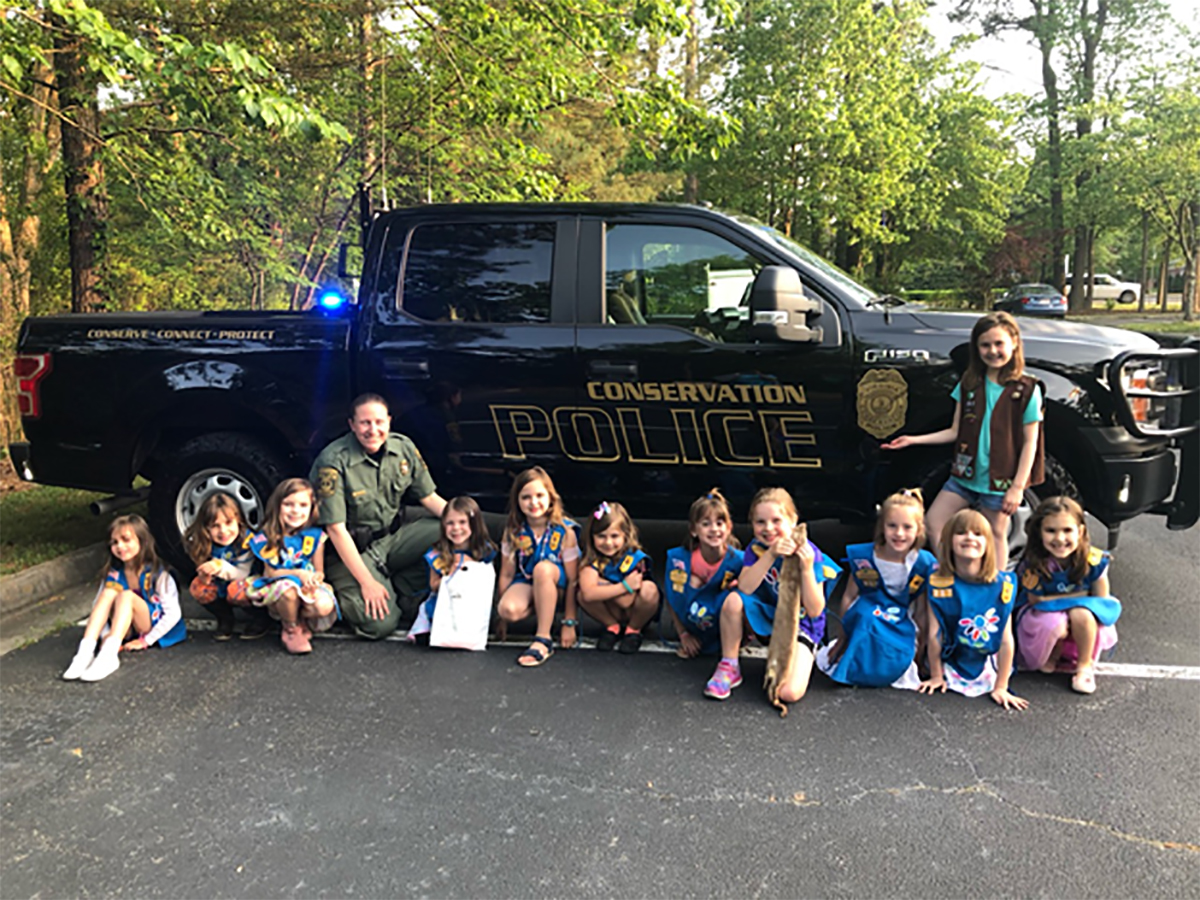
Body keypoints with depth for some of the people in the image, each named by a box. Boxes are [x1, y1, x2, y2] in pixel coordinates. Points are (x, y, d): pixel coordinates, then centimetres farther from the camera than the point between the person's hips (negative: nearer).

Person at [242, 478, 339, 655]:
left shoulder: (315, 537, -1)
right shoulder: (268, 538, -6)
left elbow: (319, 572, 2)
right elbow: (270, 572, -8)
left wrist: (315, 578, -22)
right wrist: (298, 574, -22)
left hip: (308, 587, 1)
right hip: (276, 589, -1)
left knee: (324, 606, -32)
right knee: (288, 587, -38)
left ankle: (303, 621, 7)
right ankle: (291, 629, -5)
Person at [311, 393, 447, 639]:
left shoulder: (404, 448, -3)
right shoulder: (333, 462, -19)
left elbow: (429, 498, 4)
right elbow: (335, 529, -19)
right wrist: (367, 582, -22)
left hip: (393, 538, 5)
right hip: (351, 550, -5)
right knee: (381, 624, -20)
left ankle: (400, 590, -2)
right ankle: (343, 596, 11)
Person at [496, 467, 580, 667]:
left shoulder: (565, 531, -14)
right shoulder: (513, 532, -6)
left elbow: (572, 580, -13)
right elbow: (506, 574, 0)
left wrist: (570, 624, -14)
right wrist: (501, 615, -2)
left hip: (556, 588, -2)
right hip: (526, 583, 2)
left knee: (543, 568, -38)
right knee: (509, 610, -34)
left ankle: (543, 640, -30)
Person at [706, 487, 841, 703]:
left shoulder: (808, 552, -18)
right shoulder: (756, 548, -8)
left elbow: (814, 610, -20)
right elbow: (744, 588, -24)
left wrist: (807, 568, -34)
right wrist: (771, 555, -33)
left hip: (800, 626, -3)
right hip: (767, 619, 3)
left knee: (789, 693, -26)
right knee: (733, 600, -29)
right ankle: (729, 667, -8)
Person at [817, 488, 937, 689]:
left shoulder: (925, 565, -10)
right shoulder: (863, 558, -12)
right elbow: (849, 597, -3)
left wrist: (918, 650, 4)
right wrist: (845, 636, 3)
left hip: (900, 630, 0)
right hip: (866, 618, 0)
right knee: (864, 611, -32)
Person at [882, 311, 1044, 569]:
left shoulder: (1027, 390, -8)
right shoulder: (969, 384, 4)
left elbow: (1030, 443, -7)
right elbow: (956, 431, 7)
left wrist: (1018, 487, -11)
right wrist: (914, 440, -2)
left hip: (999, 480, -4)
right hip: (965, 474, 5)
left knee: (995, 536, 5)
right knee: (933, 523, 2)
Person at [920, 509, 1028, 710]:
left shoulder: (1002, 585, -19)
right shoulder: (939, 583, -20)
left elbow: (1006, 640, -15)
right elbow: (934, 634, -13)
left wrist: (1000, 687, -11)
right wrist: (936, 676, -5)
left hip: (986, 666, 1)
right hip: (951, 663, -1)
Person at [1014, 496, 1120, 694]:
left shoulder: (1094, 560, -20)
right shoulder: (1033, 566, -25)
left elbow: (1102, 599, -8)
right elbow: (1036, 601, -15)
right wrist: (1080, 595, -19)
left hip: (1085, 618, 1)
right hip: (1041, 616, -1)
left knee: (1082, 614, -32)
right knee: (1054, 623, -34)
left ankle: (1085, 666, -8)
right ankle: (1052, 658, 1)